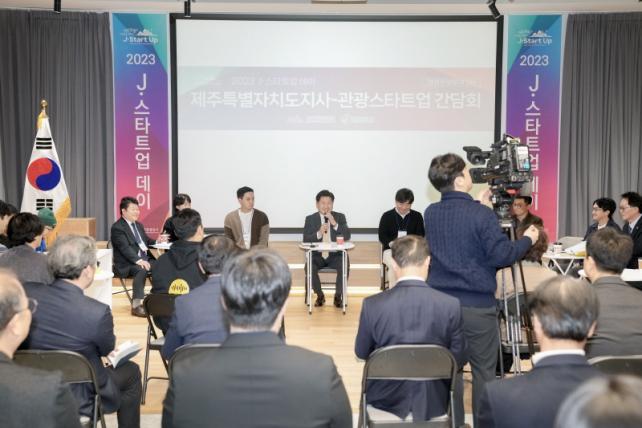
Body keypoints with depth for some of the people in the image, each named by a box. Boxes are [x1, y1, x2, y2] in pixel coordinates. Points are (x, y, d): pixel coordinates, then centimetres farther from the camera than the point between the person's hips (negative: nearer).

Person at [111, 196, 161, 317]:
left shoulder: (138, 225, 21)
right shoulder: (117, 227, -7)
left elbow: (146, 241, 25)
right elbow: (125, 248, -19)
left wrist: (157, 241, 2)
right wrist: (138, 260, -32)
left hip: (145, 259, 7)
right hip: (127, 264, -7)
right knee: (141, 270, -37)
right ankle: (136, 305, -36)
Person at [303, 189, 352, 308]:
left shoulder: (340, 217, 7)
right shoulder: (310, 219, 5)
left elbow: (347, 236, -5)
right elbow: (305, 240, -4)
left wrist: (334, 223, -18)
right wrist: (319, 233, -22)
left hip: (335, 254, 0)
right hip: (317, 255, 0)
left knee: (345, 267, -30)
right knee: (309, 268, -30)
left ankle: (338, 296, -6)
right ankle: (320, 295, -3)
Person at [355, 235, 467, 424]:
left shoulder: (372, 305, -16)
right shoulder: (451, 305, -17)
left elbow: (361, 353, 0)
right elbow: (460, 359, -4)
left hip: (386, 400, 0)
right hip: (434, 403, 0)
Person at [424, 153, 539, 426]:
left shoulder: (430, 214, 2)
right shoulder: (481, 214, -15)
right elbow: (502, 256, -13)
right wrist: (527, 240, 3)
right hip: (477, 305, -5)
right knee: (483, 371, 9)